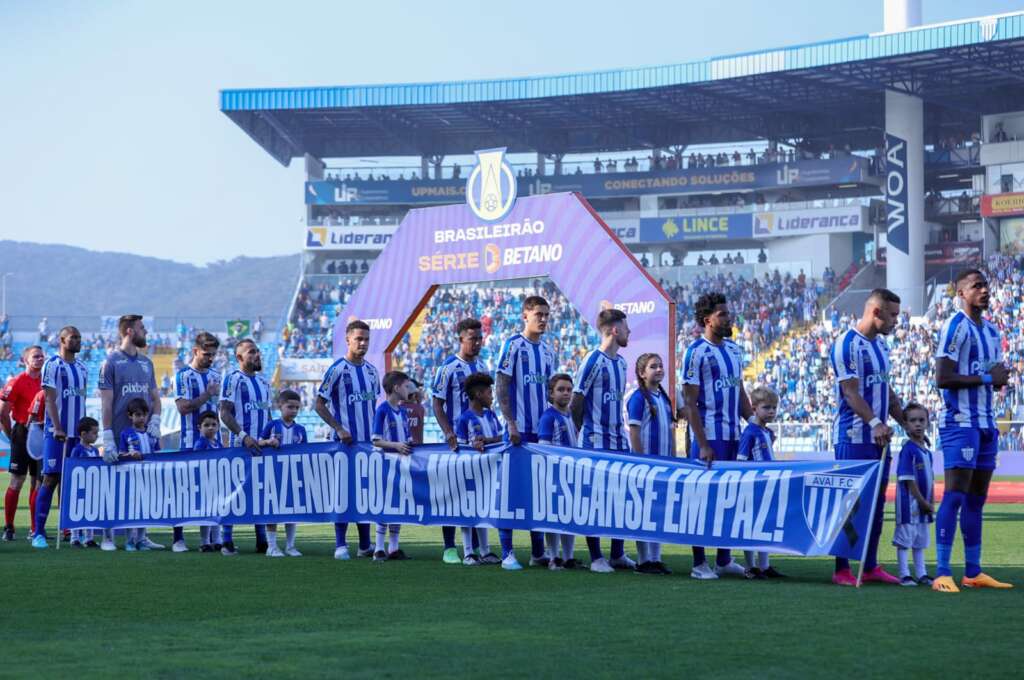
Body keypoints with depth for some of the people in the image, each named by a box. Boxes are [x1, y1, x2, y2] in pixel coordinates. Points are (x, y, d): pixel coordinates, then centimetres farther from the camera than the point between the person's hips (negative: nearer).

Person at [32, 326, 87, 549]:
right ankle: (39, 533, -5)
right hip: (57, 432, -6)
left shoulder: (82, 368, 15)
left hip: (77, 433, 6)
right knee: (51, 479, -7)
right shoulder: (52, 365, -5)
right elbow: (50, 399, -11)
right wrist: (58, 429, -19)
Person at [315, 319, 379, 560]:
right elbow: (319, 405, -7)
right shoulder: (337, 369, -7)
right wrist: (339, 429, -15)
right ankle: (340, 545, 1)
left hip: (369, 440, 6)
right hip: (346, 441, -6)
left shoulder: (371, 370, 12)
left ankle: (365, 545, 16)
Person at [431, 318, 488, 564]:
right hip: (457, 440, -6)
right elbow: (437, 404, -8)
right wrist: (449, 433, -17)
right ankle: (449, 548, 3)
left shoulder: (482, 366, 11)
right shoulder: (448, 367, -7)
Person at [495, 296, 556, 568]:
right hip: (519, 430, -6)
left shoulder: (548, 351, 14)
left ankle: (538, 552, 14)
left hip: (543, 430, 6)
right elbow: (502, 387, -8)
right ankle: (507, 552, 1)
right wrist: (511, 424, -15)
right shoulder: (513, 345, -6)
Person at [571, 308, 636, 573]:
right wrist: (585, 433, 1)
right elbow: (577, 400, -9)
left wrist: (617, 428, 13)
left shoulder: (621, 362, 13)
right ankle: (596, 558, 3)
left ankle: (618, 554, 17)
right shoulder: (594, 360, -12)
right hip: (596, 442, -7)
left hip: (619, 441, 7)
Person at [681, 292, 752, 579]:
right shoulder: (696, 352, -9)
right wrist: (702, 445, -16)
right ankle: (699, 564, 3)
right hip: (709, 437, -7)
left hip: (733, 436, 7)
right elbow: (689, 402, -11)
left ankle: (724, 559, 20)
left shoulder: (734, 349, 13)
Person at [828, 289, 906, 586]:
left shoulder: (881, 344, 15)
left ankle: (870, 566, 17)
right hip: (853, 436, -9)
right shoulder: (847, 344, -13)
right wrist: (875, 422, -30)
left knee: (877, 500, 10)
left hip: (879, 437, 9)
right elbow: (851, 393, -19)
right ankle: (841, 570, 0)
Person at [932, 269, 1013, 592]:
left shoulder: (991, 330, 16)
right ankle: (942, 574, -13)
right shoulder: (955, 327, -11)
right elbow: (942, 378, -19)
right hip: (960, 423, -9)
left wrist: (1001, 377, 1)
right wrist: (986, 377, -17)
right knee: (955, 495, -12)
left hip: (986, 423, 9)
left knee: (976, 499, 10)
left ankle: (973, 572, 15)